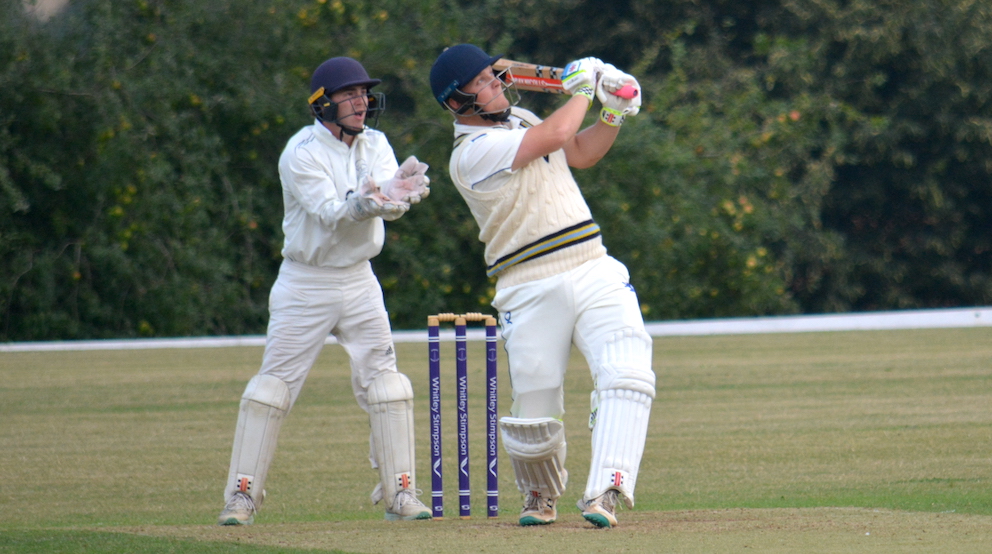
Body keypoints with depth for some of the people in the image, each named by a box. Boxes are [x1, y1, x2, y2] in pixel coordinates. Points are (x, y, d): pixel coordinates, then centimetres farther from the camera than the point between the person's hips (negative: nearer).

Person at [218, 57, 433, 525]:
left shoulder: (375, 145, 2)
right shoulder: (301, 153, -14)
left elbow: (390, 202, -15)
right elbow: (329, 214, -26)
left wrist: (401, 189, -40)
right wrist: (363, 204, -48)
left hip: (358, 280, 4)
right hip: (305, 282, -4)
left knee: (385, 383, -1)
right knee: (273, 383, -4)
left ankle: (399, 495, 6)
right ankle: (241, 497, 1)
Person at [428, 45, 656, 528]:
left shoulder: (519, 120, 16)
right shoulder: (471, 153, -11)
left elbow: (581, 153, 28)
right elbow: (558, 134, -15)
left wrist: (614, 114, 11)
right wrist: (582, 88, 2)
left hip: (595, 272, 6)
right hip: (532, 288, -6)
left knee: (627, 376, -18)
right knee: (535, 413, -2)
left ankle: (603, 494, -27)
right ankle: (541, 495, 29)